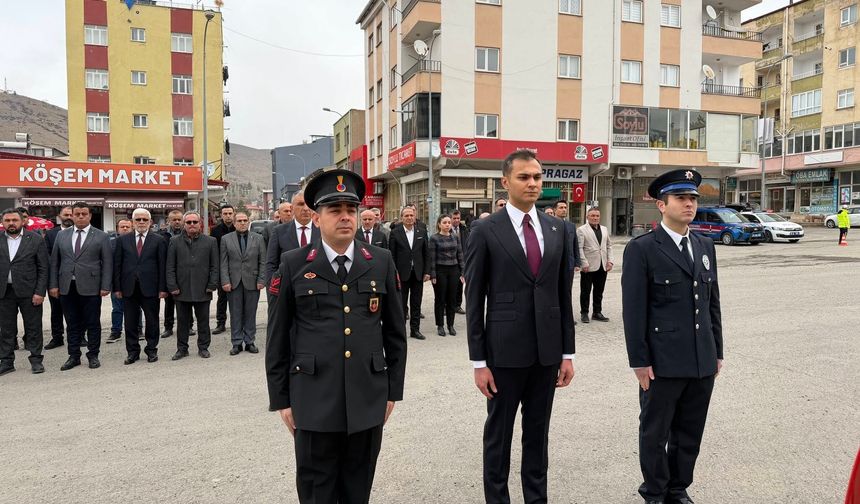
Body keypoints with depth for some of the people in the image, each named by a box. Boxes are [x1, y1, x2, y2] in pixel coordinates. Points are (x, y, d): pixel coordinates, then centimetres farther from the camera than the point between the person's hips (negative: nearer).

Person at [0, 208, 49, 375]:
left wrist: (40, 292, -9)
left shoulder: (36, 240, -1)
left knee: (33, 328, 4)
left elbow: (44, 268, -2)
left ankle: (36, 360, 14)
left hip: (29, 291, -2)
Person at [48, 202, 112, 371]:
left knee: (93, 324, 3)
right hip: (67, 287, 3)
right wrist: (53, 284, 3)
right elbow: (54, 261, 11)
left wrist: (105, 286, -9)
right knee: (72, 324, 10)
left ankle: (93, 356, 14)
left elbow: (107, 263, -2)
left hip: (90, 287, -3)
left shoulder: (101, 236, 1)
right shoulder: (62, 235, 11)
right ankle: (74, 356, 19)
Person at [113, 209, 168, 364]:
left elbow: (162, 266, -1)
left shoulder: (158, 240, 1)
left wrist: (163, 288, -7)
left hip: (150, 288, -2)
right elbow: (117, 264, 6)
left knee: (152, 321, 7)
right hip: (129, 288, 2)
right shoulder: (122, 239, 7)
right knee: (130, 322, 8)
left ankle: (151, 350, 20)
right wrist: (117, 287, -1)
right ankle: (132, 352, 19)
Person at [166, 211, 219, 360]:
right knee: (182, 321, 8)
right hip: (182, 290, 1)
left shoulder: (210, 242, 5)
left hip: (203, 290, -1)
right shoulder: (175, 242, 6)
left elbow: (215, 266, 4)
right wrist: (172, 286, -3)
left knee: (203, 320, 7)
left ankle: (203, 347, 19)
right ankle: (182, 348, 19)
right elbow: (170, 267, 5)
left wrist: (212, 285, -4)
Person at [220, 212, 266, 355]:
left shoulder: (258, 238, 7)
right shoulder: (226, 239, 6)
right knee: (235, 314, 4)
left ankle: (250, 342, 14)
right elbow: (223, 263, 3)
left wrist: (261, 280, -4)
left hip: (252, 282, 0)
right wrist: (225, 281, -6)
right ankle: (236, 343, 11)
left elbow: (263, 261, 4)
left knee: (250, 314, 6)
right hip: (234, 282, 0)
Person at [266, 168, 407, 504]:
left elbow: (395, 331, 7)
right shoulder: (294, 265, -2)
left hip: (368, 401, 2)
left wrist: (393, 391, 7)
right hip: (313, 402, -1)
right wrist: (281, 399, 2)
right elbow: (279, 337, 2)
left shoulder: (381, 262, 3)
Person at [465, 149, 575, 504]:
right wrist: (479, 362, -9)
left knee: (538, 433, 16)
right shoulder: (485, 232, -7)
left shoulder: (557, 229, 6)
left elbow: (564, 295, 9)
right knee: (498, 434, 11)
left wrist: (567, 353, 7)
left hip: (547, 350, 4)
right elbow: (474, 301, -7)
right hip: (505, 350, -4)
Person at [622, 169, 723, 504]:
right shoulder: (641, 249, -9)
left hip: (703, 362, 6)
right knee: (655, 434, 10)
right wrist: (639, 361, -13)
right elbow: (633, 310, -11)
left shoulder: (705, 246, 10)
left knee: (690, 434, 16)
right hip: (662, 363, -5)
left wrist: (718, 351, 12)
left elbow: (713, 302, 14)